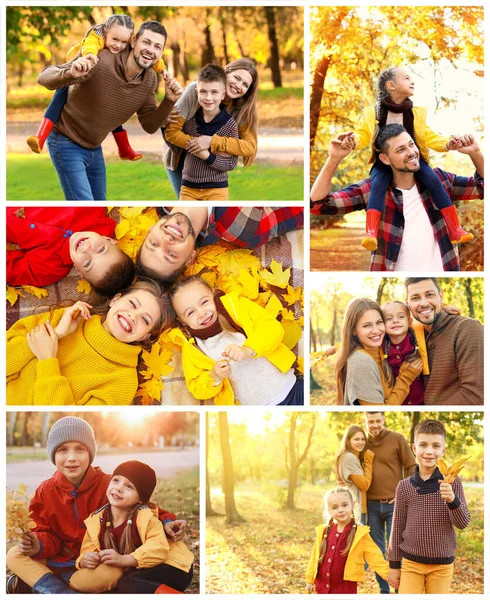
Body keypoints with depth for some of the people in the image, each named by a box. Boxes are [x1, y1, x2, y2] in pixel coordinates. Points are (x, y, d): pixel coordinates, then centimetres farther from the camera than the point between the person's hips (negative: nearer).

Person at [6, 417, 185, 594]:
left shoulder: (110, 484, -11)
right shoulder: (46, 491, -2)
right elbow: (48, 535, -1)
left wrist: (164, 522, -24)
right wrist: (39, 545, -25)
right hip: (60, 559, 3)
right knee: (14, 555, -15)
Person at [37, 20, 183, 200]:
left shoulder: (150, 79, -8)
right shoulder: (99, 61, -28)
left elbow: (150, 125, 1)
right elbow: (44, 77, -27)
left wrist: (169, 101, -18)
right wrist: (69, 74, -50)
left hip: (95, 148, 7)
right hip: (67, 143, -7)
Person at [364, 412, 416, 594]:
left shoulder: (397, 439, -4)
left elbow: (412, 468, -3)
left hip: (394, 504, -4)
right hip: (371, 505, 4)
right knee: (377, 550, 9)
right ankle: (383, 590, 18)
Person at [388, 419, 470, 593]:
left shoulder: (452, 482, -4)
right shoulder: (404, 486, -3)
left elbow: (463, 523, -7)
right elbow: (397, 527, 4)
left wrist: (452, 499, -27)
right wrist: (394, 565, 6)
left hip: (442, 564, 0)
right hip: (411, 562, 0)